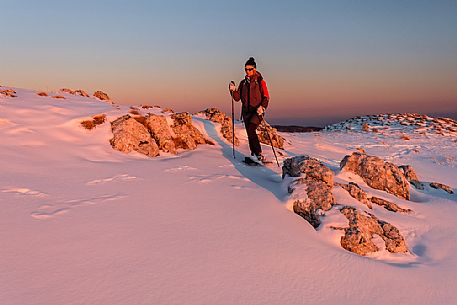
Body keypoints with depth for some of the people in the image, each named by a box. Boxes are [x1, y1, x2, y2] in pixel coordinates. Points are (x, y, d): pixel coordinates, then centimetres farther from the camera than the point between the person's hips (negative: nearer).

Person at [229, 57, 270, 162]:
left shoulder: (260, 81, -1)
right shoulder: (243, 82, 12)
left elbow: (266, 97, -4)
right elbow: (237, 98, 10)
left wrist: (262, 107, -21)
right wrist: (233, 90, -8)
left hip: (257, 111, -5)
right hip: (246, 111, 5)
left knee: (251, 130, -23)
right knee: (250, 134, 4)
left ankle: (259, 154, -21)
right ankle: (254, 155, 15)